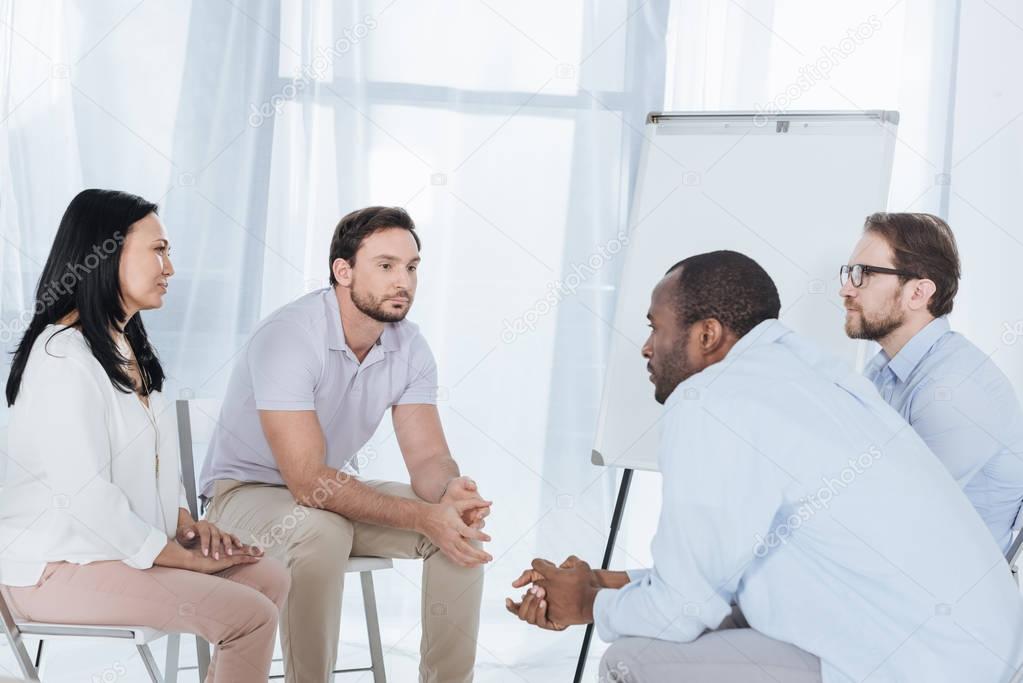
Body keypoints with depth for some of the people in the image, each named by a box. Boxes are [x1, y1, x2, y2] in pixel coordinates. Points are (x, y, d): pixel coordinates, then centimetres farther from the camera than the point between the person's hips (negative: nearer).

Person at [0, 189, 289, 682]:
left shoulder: (126, 345, 13)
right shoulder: (64, 358, -20)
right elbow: (85, 494, -25)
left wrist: (183, 520, 0)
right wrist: (184, 560, -19)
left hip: (127, 544, 10)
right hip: (58, 567, -10)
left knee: (270, 579, 2)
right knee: (250, 617, -18)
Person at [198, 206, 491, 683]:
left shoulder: (409, 346, -7)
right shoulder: (288, 338, -28)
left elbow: (428, 456, -10)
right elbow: (308, 481, -33)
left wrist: (450, 492, -35)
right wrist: (425, 517, -39)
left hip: (336, 492, 6)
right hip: (248, 494, -6)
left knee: (461, 527, -14)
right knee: (322, 533, -37)